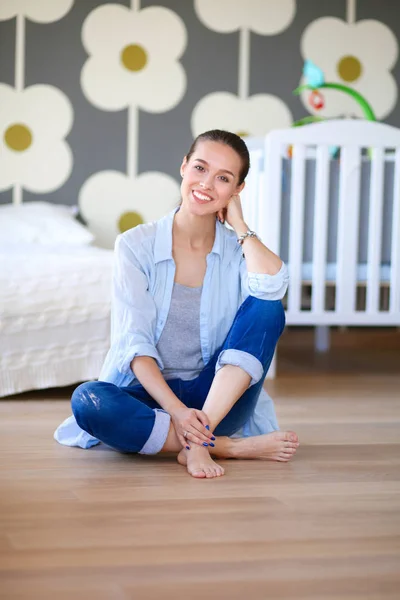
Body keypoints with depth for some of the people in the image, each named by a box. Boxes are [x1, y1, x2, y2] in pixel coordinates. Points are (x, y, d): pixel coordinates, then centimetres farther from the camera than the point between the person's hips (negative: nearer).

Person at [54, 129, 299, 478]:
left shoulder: (238, 250, 3)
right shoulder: (136, 244, -2)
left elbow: (273, 284, -24)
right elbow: (135, 343, -11)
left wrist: (238, 223, -7)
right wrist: (176, 409, -26)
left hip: (218, 397, 1)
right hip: (149, 393, -1)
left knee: (266, 306, -21)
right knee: (87, 400, -33)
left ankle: (198, 443, -32)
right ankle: (233, 447, -26)